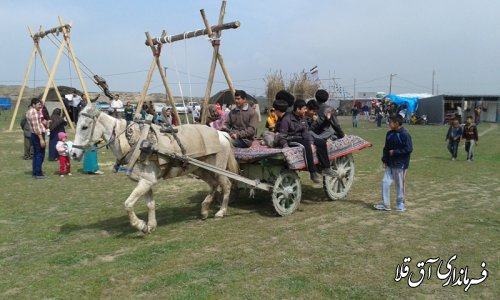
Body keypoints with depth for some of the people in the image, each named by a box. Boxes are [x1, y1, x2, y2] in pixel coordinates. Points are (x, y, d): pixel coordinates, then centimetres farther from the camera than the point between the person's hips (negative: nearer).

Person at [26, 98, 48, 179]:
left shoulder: (29, 111, 16)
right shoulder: (34, 112, -15)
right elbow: (36, 127, -22)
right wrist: (41, 139, -23)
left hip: (34, 135, 10)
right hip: (38, 135, -10)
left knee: (36, 154, 15)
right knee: (40, 154, -7)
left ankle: (35, 173, 19)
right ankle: (38, 174, -6)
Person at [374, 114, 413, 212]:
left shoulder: (405, 134, -15)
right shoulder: (389, 134, 7)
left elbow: (409, 149, -19)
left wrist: (395, 152, -17)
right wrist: (384, 160, 5)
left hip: (400, 164, -7)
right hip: (389, 164, 7)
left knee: (400, 185, 5)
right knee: (385, 182, 4)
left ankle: (401, 204, 21)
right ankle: (385, 204, 13)